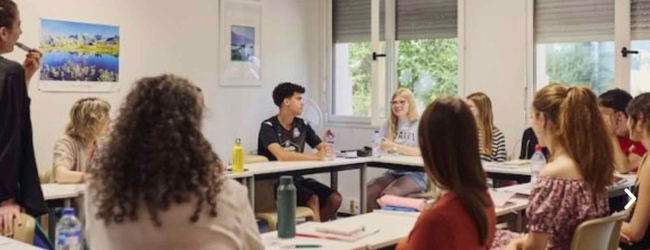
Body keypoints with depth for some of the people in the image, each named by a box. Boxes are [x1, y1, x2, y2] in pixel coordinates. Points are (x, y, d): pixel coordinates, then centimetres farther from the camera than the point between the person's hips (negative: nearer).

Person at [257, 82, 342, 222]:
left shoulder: (302, 125, 7)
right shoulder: (268, 126, -12)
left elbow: (323, 148, 9)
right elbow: (281, 155, -28)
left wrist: (326, 147, -16)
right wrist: (315, 157, -28)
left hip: (296, 178, 7)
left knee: (335, 199, -11)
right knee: (313, 199, -28)